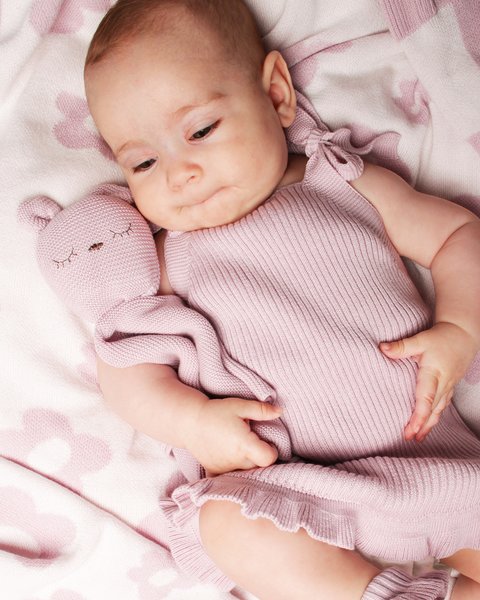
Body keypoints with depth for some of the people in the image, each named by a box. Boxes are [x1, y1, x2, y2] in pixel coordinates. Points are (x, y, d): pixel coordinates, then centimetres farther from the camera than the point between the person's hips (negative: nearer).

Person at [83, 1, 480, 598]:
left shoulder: (349, 185, 5)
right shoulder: (170, 257, 4)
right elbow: (125, 355, 1)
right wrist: (192, 420, -15)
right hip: (303, 491, -1)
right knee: (225, 521, -28)